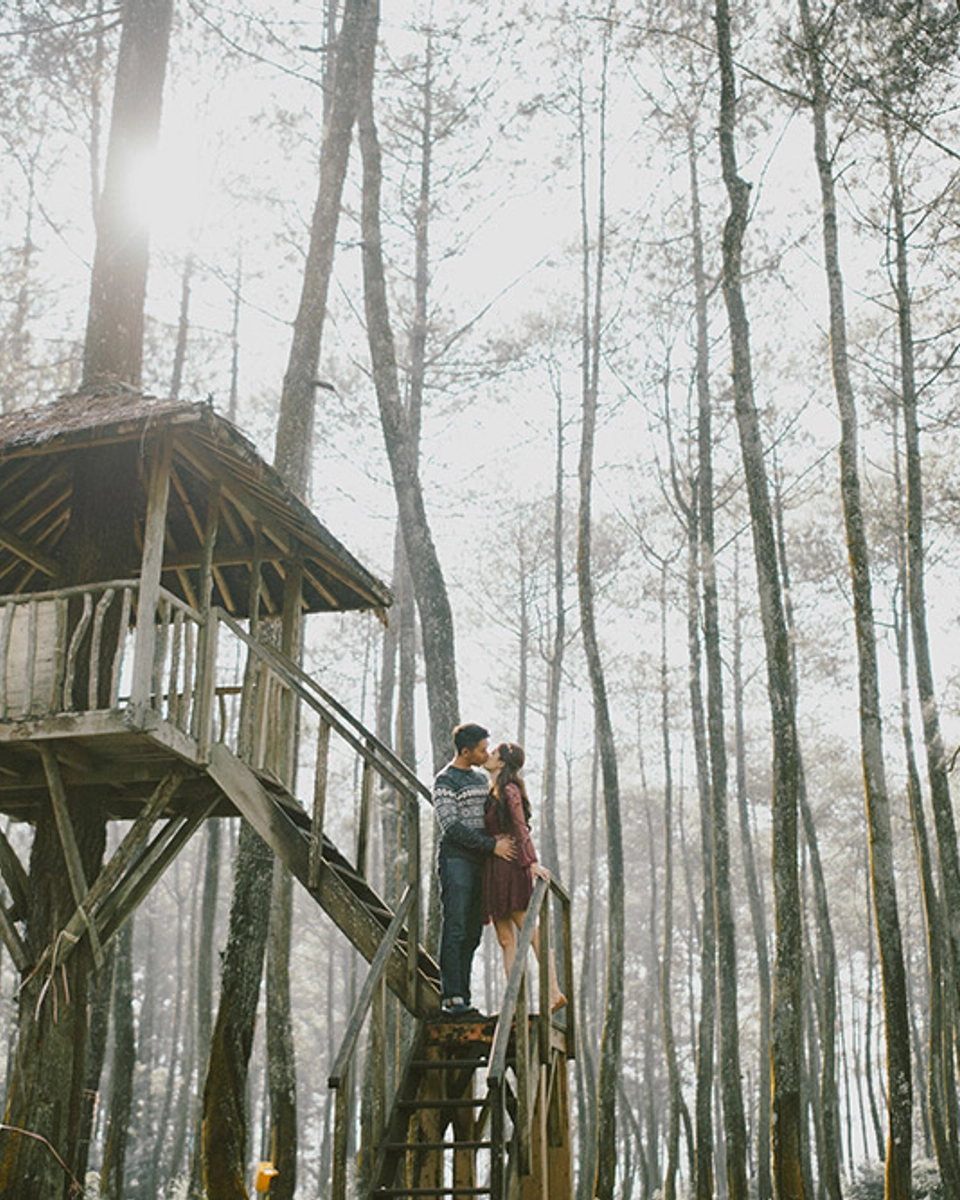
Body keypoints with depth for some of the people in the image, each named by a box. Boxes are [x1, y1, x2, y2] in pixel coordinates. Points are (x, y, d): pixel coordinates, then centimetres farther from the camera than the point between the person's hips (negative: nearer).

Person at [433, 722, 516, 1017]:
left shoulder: (481, 778, 18)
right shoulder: (445, 781, -6)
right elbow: (452, 826, -14)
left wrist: (501, 836, 4)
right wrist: (492, 845, -16)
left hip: (479, 861, 8)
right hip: (456, 860, -7)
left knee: (472, 933, 6)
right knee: (454, 929, -10)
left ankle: (462, 997, 9)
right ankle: (451, 998, -9)